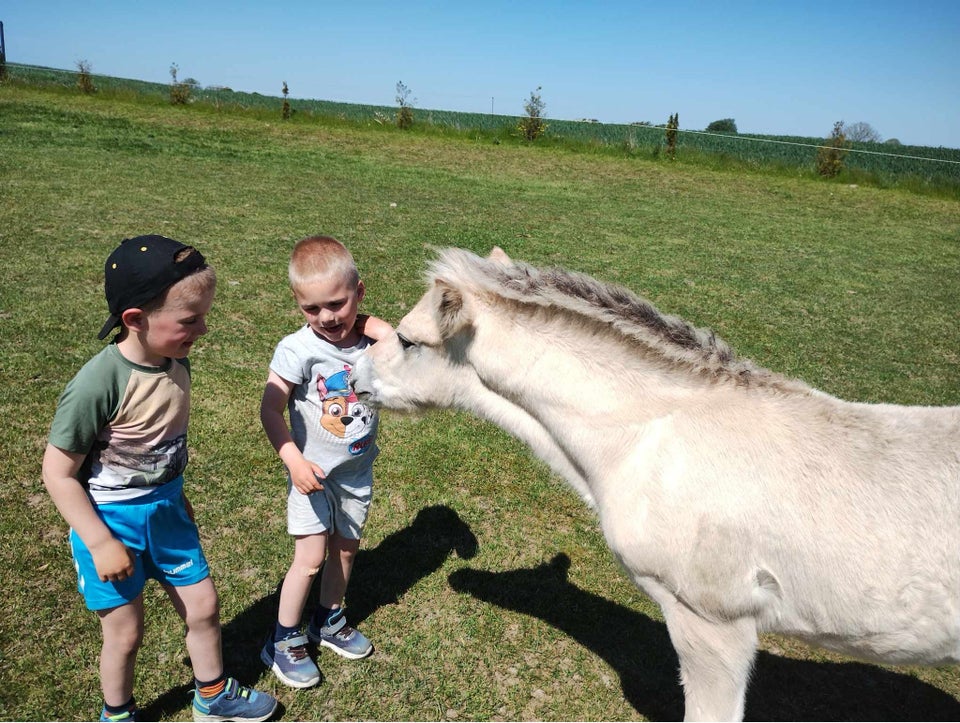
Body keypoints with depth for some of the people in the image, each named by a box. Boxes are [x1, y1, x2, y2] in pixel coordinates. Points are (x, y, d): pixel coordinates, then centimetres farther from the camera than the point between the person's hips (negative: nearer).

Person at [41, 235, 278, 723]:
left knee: (202, 606, 16)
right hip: (110, 519, -6)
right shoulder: (97, 384, -28)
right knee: (125, 633, 12)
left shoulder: (176, 361, -8)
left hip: (165, 511, 6)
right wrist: (102, 544, -16)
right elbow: (57, 473, -19)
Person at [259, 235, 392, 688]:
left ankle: (329, 621, 42)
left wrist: (381, 330, -25)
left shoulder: (371, 339, -10)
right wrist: (294, 460, -27)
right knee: (311, 557, 0)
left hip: (357, 468, 4)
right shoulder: (298, 350, -20)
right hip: (313, 471, -4)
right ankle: (283, 641, 23)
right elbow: (270, 409, -18)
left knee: (346, 546, 18)